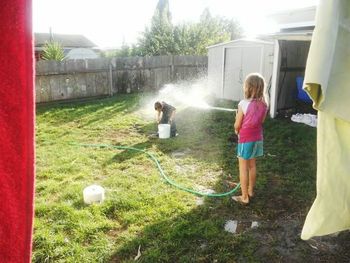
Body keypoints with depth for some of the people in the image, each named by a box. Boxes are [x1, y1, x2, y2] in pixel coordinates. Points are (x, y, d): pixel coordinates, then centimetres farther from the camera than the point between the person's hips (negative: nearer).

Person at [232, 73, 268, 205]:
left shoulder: (243, 104, -20)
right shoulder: (263, 104, -3)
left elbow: (237, 126, -12)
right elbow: (260, 122, 7)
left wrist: (237, 131, 8)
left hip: (245, 139, -6)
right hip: (257, 138, 6)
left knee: (243, 167, 5)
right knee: (252, 165, 19)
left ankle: (244, 197, 12)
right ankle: (250, 191, 33)